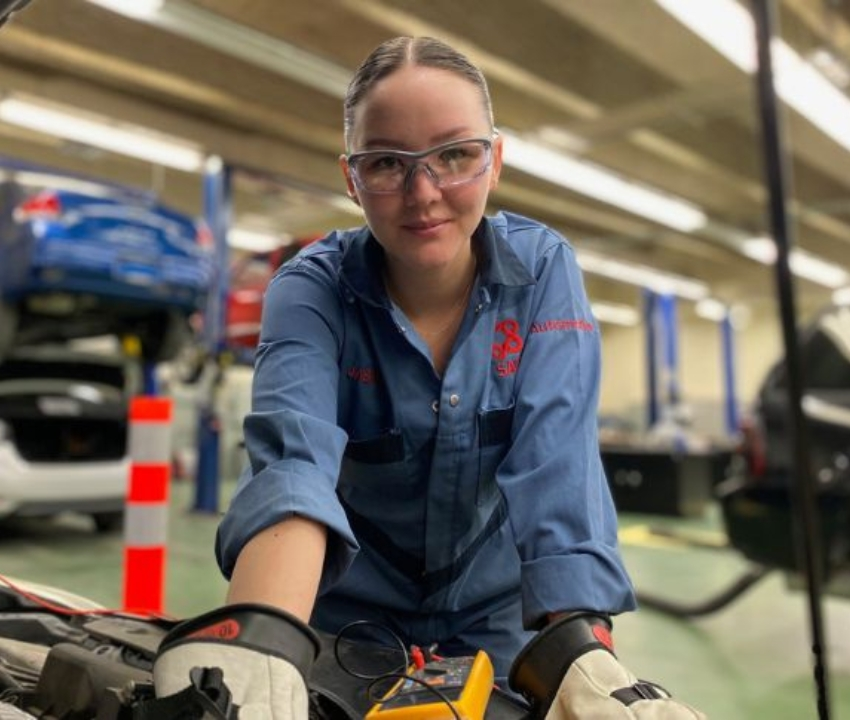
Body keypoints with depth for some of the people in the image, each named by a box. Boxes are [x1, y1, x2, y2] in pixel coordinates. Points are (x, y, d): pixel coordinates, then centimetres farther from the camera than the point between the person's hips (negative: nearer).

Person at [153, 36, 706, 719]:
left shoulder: (542, 267, -14)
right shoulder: (313, 289, -17)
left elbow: (557, 468, -24)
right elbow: (292, 460, -34)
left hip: (495, 611, 1)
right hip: (350, 611, 0)